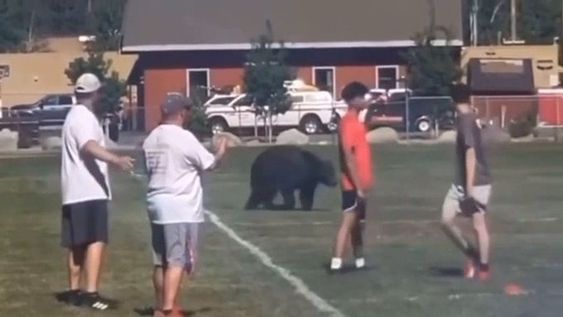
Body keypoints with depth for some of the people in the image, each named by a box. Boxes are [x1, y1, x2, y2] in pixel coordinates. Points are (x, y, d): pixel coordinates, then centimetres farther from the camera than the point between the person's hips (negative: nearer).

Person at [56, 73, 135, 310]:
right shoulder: (85, 117, -12)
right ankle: (91, 293, -24)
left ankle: (74, 291, 22)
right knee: (96, 241, -16)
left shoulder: (75, 115, 21)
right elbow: (90, 146, -33)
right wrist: (116, 160, -49)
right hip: (89, 190, -10)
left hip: (75, 191, 10)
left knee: (78, 244, 16)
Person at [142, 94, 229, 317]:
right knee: (177, 261, -8)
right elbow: (210, 164, -4)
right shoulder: (185, 138, -12)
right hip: (180, 206, -8)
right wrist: (221, 150, 15)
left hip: (157, 204, 8)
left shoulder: (151, 139, 10)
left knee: (161, 260, 14)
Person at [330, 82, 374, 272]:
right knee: (348, 222, -12)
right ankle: (336, 263, -16)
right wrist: (358, 186, -23)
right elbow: (348, 156, -22)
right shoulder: (349, 123, -16)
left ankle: (360, 261, 22)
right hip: (353, 184, -9)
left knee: (358, 223, 14)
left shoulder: (356, 121, 14)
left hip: (359, 184, 9)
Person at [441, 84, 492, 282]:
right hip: (461, 182, 9)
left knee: (479, 225, -1)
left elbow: (471, 153, -22)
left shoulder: (466, 120, -17)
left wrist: (470, 185, -24)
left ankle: (484, 268, 9)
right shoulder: (469, 118, 11)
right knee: (447, 220, 5)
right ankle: (472, 256, 16)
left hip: (476, 182, -9)